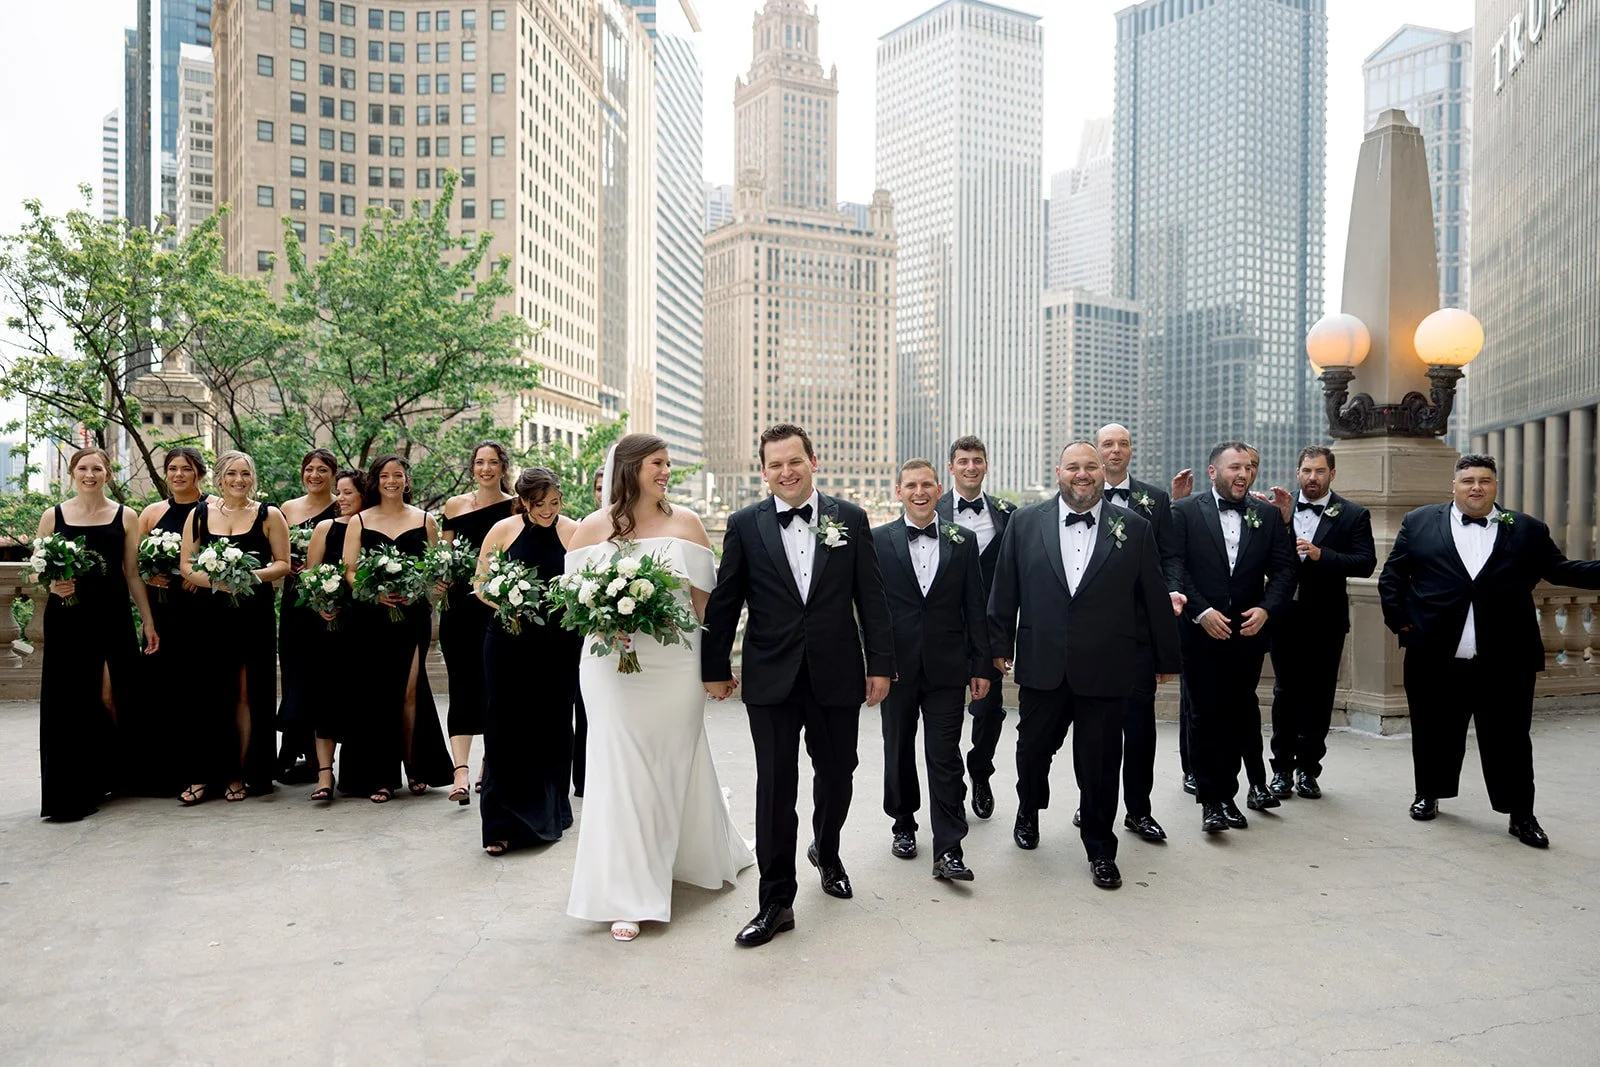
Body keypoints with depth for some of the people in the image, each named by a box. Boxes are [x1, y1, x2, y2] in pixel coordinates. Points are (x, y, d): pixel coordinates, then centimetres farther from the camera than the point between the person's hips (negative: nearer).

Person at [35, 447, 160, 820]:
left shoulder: (125, 517, 4)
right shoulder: (53, 516, 6)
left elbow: (132, 574, 5)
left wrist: (149, 622, 2)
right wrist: (53, 585, -13)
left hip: (113, 617, 0)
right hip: (67, 618, 0)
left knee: (112, 699, 2)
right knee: (69, 701, 2)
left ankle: (101, 779, 21)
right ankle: (69, 792, 11)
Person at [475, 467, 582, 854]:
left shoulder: (574, 532, -2)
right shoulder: (503, 531, 0)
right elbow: (481, 584, 4)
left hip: (559, 645, 0)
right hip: (509, 643, 0)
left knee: (553, 727, 9)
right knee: (506, 727, 0)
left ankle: (548, 814, 26)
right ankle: (503, 824, 8)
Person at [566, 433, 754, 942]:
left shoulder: (685, 522, 2)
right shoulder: (591, 528, 1)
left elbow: (704, 596, 3)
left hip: (676, 664, 1)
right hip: (613, 666, -1)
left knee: (677, 766, 14)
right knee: (622, 773, 2)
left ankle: (698, 855, 42)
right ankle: (629, 897, 12)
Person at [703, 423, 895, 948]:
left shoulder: (850, 518, 1)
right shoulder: (744, 524, -1)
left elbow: (871, 596, 2)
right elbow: (724, 602, 3)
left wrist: (880, 664, 0)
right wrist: (716, 668, 4)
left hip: (837, 674, 2)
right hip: (771, 678, -1)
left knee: (836, 775, 16)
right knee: (775, 788, 1)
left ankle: (826, 853, 44)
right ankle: (776, 901, 13)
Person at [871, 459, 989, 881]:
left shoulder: (963, 541, 4)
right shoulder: (878, 540, 0)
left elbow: (975, 608, 4)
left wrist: (981, 666, 2)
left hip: (947, 668, 0)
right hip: (897, 667, 0)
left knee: (945, 758, -1)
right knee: (899, 752, 14)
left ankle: (948, 851, 3)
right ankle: (903, 824, 34)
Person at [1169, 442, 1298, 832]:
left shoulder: (1267, 515, 10)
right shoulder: (1185, 512, -1)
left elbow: (1284, 568, 6)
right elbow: (1175, 567, -7)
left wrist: (1266, 609, -9)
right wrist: (1201, 611, -15)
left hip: (1247, 633, 3)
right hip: (1201, 633, -3)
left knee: (1238, 715, 8)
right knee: (1205, 716, 1)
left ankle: (1225, 796, 21)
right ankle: (1211, 800, 9)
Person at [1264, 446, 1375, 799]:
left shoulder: (1353, 515, 1)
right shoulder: (1279, 509, 5)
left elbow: (1366, 562, -9)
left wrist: (1321, 554, -20)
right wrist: (1281, 520, -14)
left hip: (1325, 619, -1)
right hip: (1285, 615, 1)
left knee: (1318, 696, 6)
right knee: (1285, 693, 6)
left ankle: (1308, 769, 16)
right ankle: (1282, 769, 13)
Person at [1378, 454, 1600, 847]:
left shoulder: (1527, 530, 7)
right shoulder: (1419, 523, 4)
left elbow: (1560, 569, 7)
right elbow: (1392, 576, 6)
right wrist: (1400, 620, -1)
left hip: (1504, 662, 0)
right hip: (1435, 658, 0)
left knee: (1510, 739, 6)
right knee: (1434, 734, 12)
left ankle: (1521, 814, 17)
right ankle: (1428, 794, 29)